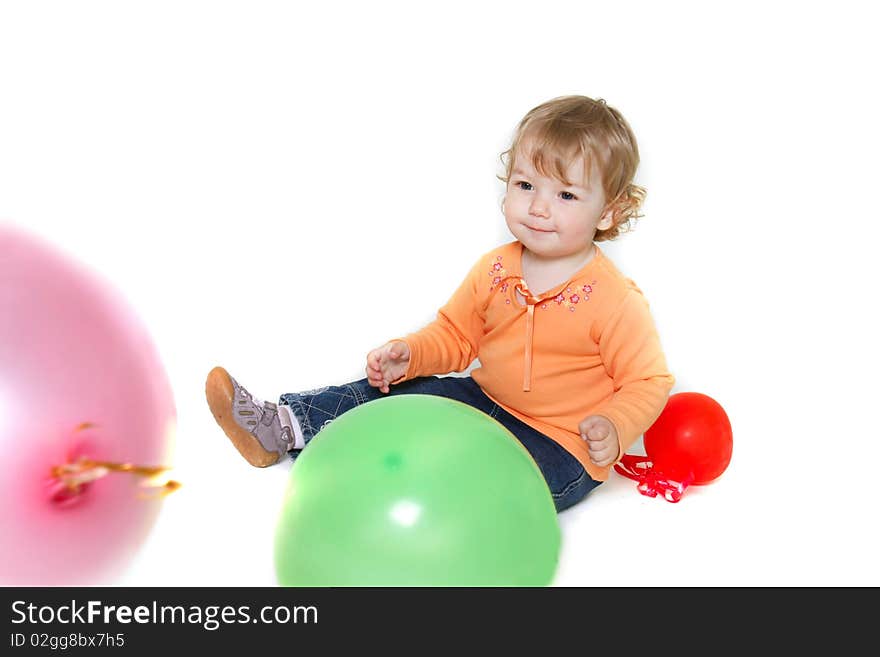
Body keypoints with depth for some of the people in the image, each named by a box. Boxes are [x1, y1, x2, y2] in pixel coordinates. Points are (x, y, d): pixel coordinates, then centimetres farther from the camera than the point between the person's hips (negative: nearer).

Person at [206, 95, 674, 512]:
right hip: (487, 402, 6)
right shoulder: (494, 270, -2)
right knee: (394, 389, -2)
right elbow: (455, 335, 8)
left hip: (563, 448, -5)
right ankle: (282, 425, -2)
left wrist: (616, 428, -32)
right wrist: (411, 353, -10)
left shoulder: (615, 301, -20)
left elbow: (648, 380, -14)